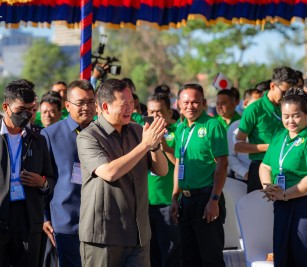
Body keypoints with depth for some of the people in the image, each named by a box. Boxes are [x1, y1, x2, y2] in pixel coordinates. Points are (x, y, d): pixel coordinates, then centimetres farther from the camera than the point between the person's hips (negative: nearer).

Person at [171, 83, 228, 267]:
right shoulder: (180, 129, 12)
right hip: (186, 197, 7)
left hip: (206, 196, -7)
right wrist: (175, 198, 12)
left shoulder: (212, 126, -9)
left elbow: (222, 165, -14)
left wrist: (214, 199, -19)